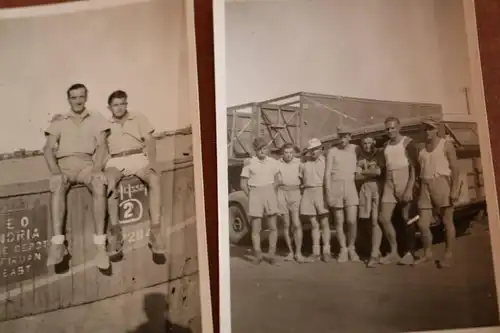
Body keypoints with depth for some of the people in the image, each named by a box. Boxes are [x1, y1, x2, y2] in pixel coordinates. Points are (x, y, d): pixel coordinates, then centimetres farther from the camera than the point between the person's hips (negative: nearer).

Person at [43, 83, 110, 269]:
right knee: (57, 186, -36)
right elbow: (48, 149, 7)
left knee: (100, 186, -36)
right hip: (64, 164, 1)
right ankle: (58, 244, -41)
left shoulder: (97, 119, 16)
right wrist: (55, 171, -13)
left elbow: (101, 146, 4)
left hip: (87, 163, 0)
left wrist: (96, 169, -15)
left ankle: (100, 245, -37)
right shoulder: (58, 121, 17)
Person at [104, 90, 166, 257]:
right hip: (116, 160, 0)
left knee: (154, 179, -33)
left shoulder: (139, 118, 15)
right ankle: (115, 230, -29)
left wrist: (152, 162, -10)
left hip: (138, 157, 0)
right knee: (109, 183, -35)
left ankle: (156, 229, -34)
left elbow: (150, 141, 7)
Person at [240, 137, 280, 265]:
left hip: (270, 194, 2)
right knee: (256, 229, 2)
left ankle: (271, 254, 14)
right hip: (255, 194, -2)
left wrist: (272, 192, 11)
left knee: (273, 227, 1)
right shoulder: (249, 163, -3)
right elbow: (243, 184, 2)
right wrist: (251, 196, -2)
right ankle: (258, 254, 14)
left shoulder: (273, 162, 4)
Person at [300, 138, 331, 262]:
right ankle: (316, 252, 11)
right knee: (314, 224, 6)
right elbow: (301, 177, 22)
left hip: (321, 192, -3)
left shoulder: (325, 161, 2)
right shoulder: (305, 162, 14)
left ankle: (326, 251, 3)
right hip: (308, 193, 3)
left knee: (324, 223, -2)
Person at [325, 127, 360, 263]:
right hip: (336, 187, -1)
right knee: (339, 222, 4)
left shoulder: (355, 149, 7)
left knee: (352, 221, -7)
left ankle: (351, 248, 13)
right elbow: (327, 173, -3)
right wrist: (328, 192, -9)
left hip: (350, 187, 1)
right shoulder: (332, 151, 0)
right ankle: (343, 249, 16)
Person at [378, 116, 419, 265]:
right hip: (389, 184, 6)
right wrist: (383, 186, 6)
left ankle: (410, 253, 10)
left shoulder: (407, 142, -4)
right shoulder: (386, 146, 15)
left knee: (407, 218, -2)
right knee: (384, 218, 1)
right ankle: (394, 252, 13)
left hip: (405, 182, -6)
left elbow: (414, 166, -11)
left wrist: (409, 188, -20)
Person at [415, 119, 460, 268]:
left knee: (447, 221, 2)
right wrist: (418, 190, 7)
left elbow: (455, 168, -6)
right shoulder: (422, 148, 15)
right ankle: (427, 254, 18)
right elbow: (419, 169, 12)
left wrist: (455, 189, -15)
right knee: (422, 224, 3)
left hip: (442, 184, -5)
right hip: (425, 186, 5)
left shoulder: (446, 145, 0)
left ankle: (448, 255, 11)